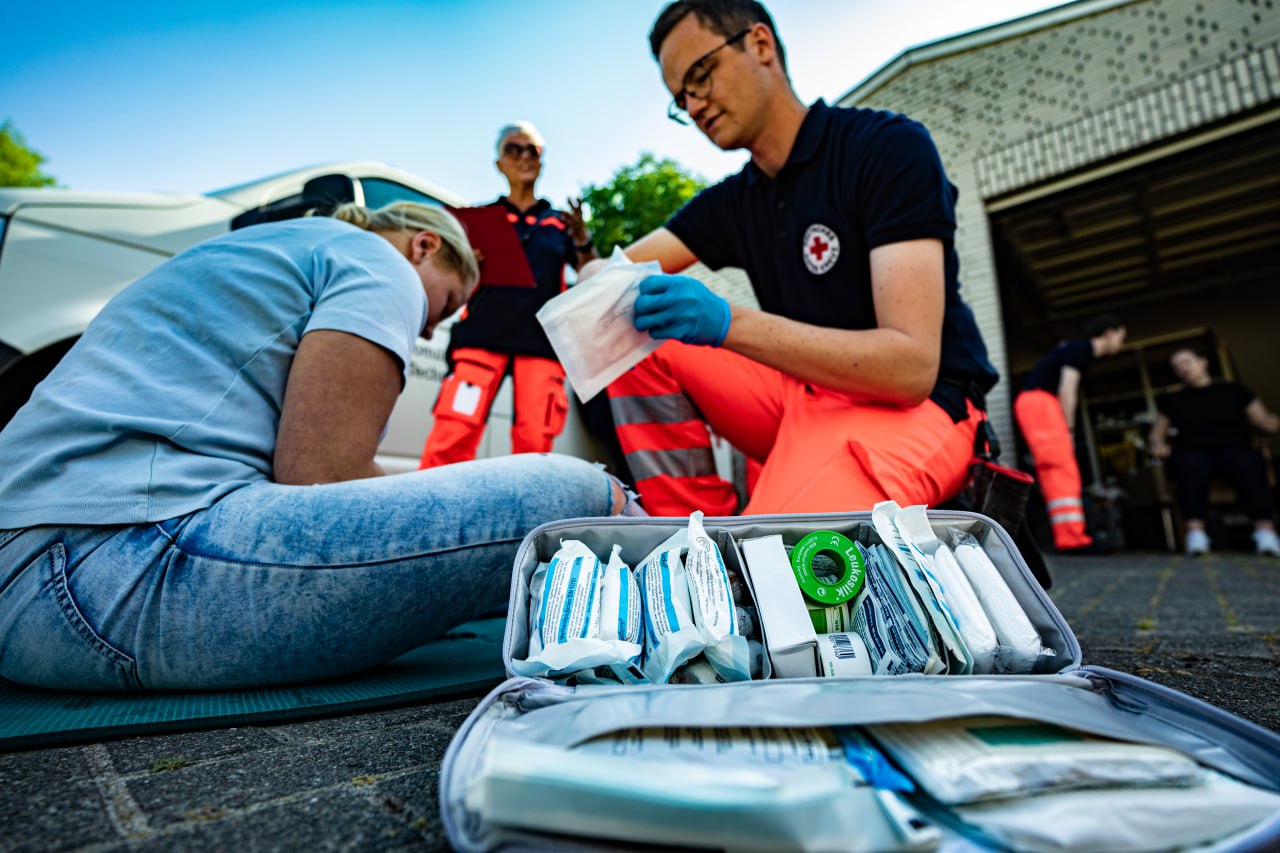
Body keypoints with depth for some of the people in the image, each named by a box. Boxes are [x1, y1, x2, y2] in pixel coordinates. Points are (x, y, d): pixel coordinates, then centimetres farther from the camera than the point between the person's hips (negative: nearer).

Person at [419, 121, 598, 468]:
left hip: (541, 342, 1)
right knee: (452, 435, -14)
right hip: (482, 335, -1)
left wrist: (582, 240, -8)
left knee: (534, 444, -8)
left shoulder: (559, 222, 20)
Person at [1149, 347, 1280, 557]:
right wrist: (1158, 444, -3)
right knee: (1190, 467, -38)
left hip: (1235, 448, 0)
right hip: (1193, 451, 0)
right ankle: (1195, 531, -49)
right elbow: (1155, 434, 21)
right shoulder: (1172, 400, 23)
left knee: (1248, 467, -37)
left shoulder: (1234, 390, 21)